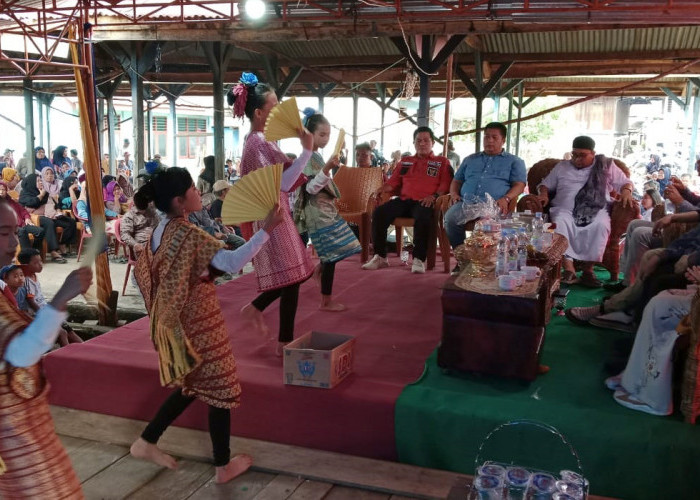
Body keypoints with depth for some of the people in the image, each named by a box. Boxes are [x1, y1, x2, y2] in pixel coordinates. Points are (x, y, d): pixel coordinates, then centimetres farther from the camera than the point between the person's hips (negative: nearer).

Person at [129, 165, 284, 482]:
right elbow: (233, 262, -34)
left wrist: (161, 311, 21)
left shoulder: (161, 231, 4)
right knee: (220, 387, 6)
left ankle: (146, 443, 30)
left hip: (178, 321, 9)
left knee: (193, 385, 24)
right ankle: (224, 466, 18)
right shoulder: (189, 235, -23)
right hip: (199, 323, -9)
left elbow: (143, 272, 12)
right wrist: (266, 230, -33)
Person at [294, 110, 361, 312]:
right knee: (332, 254, -5)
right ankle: (326, 302, 4)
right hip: (318, 212, -9)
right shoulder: (307, 158, -16)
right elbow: (311, 188, -25)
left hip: (326, 208, 9)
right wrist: (326, 169, -33)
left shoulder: (317, 156, 12)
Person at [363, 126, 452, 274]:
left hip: (424, 202, -4)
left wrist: (434, 196, -15)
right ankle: (380, 257, -18)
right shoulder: (406, 161, 29)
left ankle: (419, 259, -30)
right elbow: (395, 180, 26)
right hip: (404, 200, 4)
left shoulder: (442, 162, 17)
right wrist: (385, 187, 2)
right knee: (379, 212, -23)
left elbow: (445, 184, 4)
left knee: (423, 218, -39)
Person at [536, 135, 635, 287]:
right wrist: (544, 194, 2)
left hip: (596, 210, -1)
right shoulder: (561, 167, 24)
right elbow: (545, 185, 26)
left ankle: (588, 270, -31)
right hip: (565, 210, 1)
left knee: (601, 225, -36)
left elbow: (625, 182, 17)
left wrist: (626, 191, -7)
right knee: (560, 223, -36)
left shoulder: (606, 165, 19)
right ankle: (569, 269, -40)